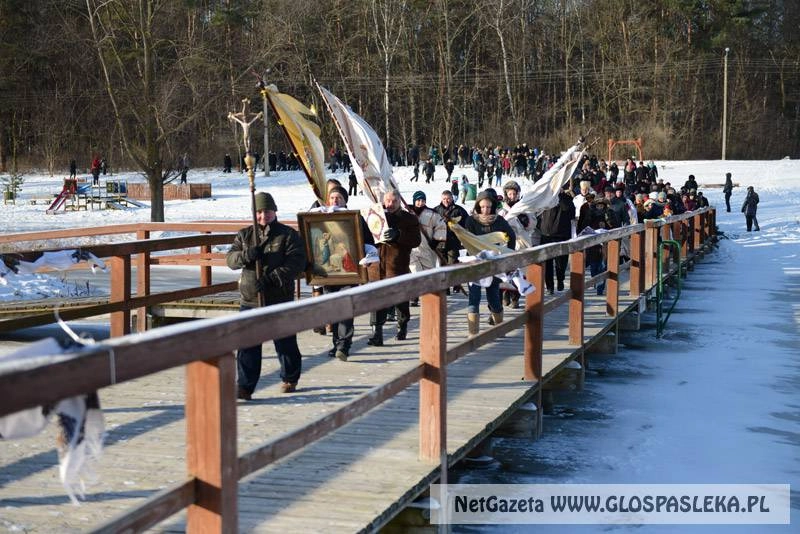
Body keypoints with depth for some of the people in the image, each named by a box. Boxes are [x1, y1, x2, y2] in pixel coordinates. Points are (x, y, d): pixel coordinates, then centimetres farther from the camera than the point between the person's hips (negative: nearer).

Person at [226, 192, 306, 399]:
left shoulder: (289, 235, -1)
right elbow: (230, 258, 4)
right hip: (249, 299, 2)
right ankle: (244, 387, 0)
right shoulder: (244, 235, 12)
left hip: (279, 299, -2)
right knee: (247, 345, -3)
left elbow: (296, 262, -11)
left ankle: (290, 379, 32)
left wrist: (271, 278, -21)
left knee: (285, 343, 10)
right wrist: (246, 255, -19)